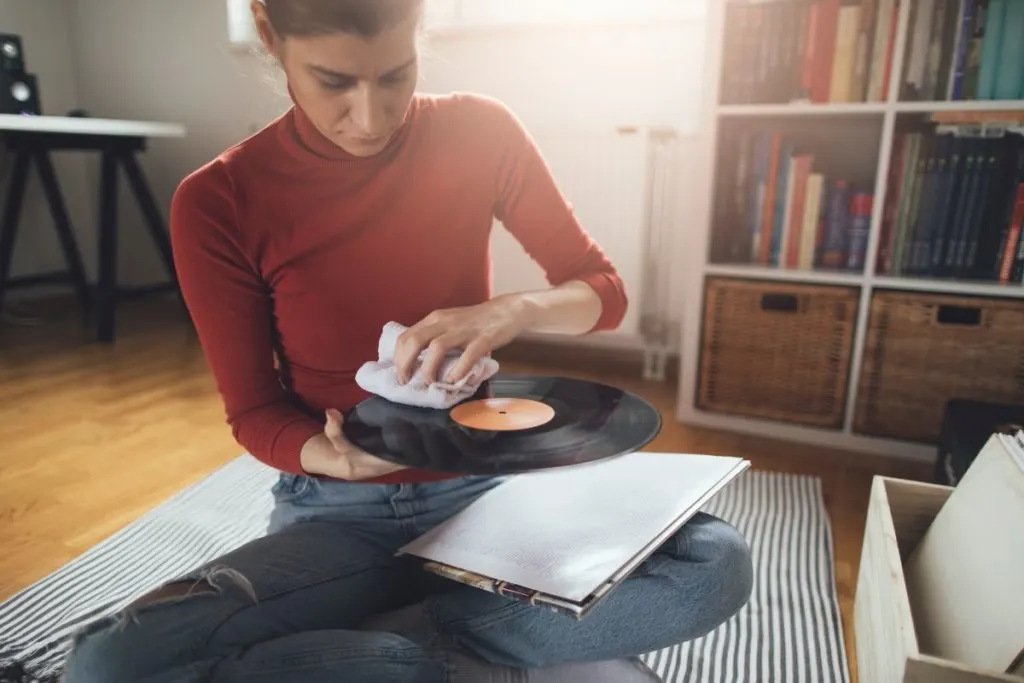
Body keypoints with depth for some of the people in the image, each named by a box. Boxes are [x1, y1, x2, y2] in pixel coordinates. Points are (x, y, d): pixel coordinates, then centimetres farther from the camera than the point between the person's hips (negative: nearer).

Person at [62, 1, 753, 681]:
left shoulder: (479, 133, -7)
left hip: (482, 485, 2)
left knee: (719, 562, -21)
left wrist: (511, 310, -23)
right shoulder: (217, 204, -11)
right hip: (337, 511, 0)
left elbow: (605, 291, -2)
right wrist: (333, 459, -25)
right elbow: (254, 413, -3)